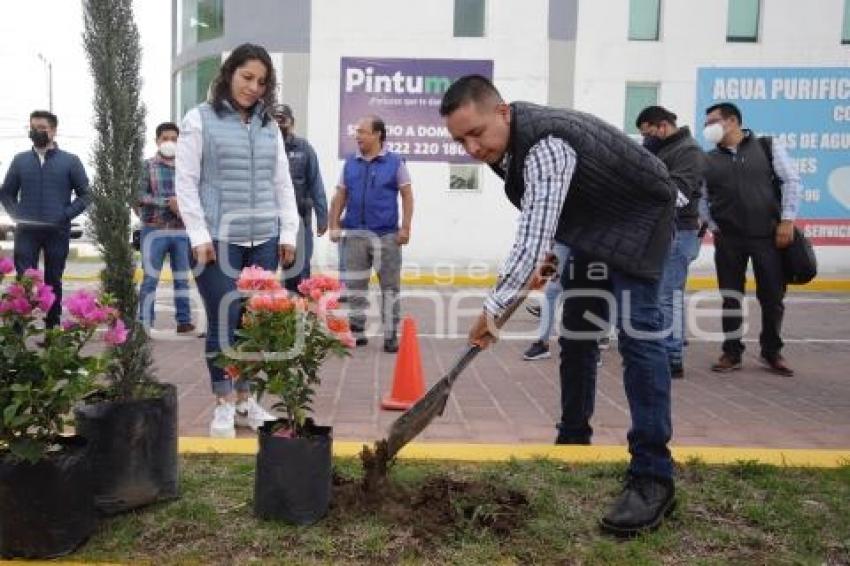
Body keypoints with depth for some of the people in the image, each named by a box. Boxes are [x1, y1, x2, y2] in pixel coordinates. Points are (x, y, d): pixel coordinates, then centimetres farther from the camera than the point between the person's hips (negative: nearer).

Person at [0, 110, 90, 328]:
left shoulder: (70, 161, 4)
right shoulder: (20, 160, 10)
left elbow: (85, 194, 3)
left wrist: (66, 215, -10)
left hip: (57, 232, -1)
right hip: (26, 231, 1)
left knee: (53, 282, 7)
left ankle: (52, 330, 14)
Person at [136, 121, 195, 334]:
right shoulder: (148, 166, 2)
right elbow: (139, 196, -7)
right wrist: (168, 202, -16)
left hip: (182, 231, 3)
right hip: (155, 230, -3)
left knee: (182, 278, 9)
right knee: (150, 279, -1)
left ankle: (184, 321, 16)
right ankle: (144, 324, 4)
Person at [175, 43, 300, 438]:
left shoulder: (270, 126, 15)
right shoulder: (200, 119, 2)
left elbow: (283, 184, 16)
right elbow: (186, 182, -3)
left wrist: (288, 232, 7)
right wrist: (199, 236, -9)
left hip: (263, 240, 4)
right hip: (218, 239, -4)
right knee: (224, 321, -1)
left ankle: (245, 400, 21)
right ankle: (224, 404, 14)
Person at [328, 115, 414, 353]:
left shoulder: (395, 162, 0)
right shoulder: (350, 163, 8)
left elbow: (407, 196, 0)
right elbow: (340, 196, 11)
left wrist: (405, 227, -7)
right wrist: (334, 225, 3)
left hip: (387, 234, -3)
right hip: (355, 233, 3)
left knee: (390, 286, 4)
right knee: (354, 285, 8)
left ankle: (391, 335, 14)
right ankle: (357, 332, 20)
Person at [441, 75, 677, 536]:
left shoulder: (546, 145, -35)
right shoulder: (503, 144, -6)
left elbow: (535, 235, -42)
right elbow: (538, 221, 11)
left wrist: (493, 308, -42)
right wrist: (539, 262, 4)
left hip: (638, 215, -9)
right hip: (590, 224, 9)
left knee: (636, 331, -20)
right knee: (576, 331, 9)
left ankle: (653, 476, -18)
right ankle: (573, 442, 21)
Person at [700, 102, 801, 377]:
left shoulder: (768, 147, 3)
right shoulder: (708, 160, 8)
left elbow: (791, 182, 0)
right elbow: (702, 199, 10)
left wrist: (787, 221, -8)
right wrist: (714, 229, -1)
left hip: (768, 236, -1)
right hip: (728, 239, 2)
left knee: (772, 297, 5)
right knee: (730, 296, 5)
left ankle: (772, 352, 22)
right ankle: (732, 352, 16)